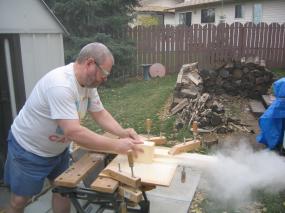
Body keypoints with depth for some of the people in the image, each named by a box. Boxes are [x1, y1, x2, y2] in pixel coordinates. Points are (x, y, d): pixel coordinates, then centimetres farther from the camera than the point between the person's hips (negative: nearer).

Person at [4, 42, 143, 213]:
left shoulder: (89, 82, -8)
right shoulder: (60, 84, -36)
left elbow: (100, 113, -2)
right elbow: (74, 132, -40)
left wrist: (122, 132, -19)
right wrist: (116, 146, -36)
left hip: (58, 148, 7)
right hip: (29, 149, -7)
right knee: (20, 199, 9)